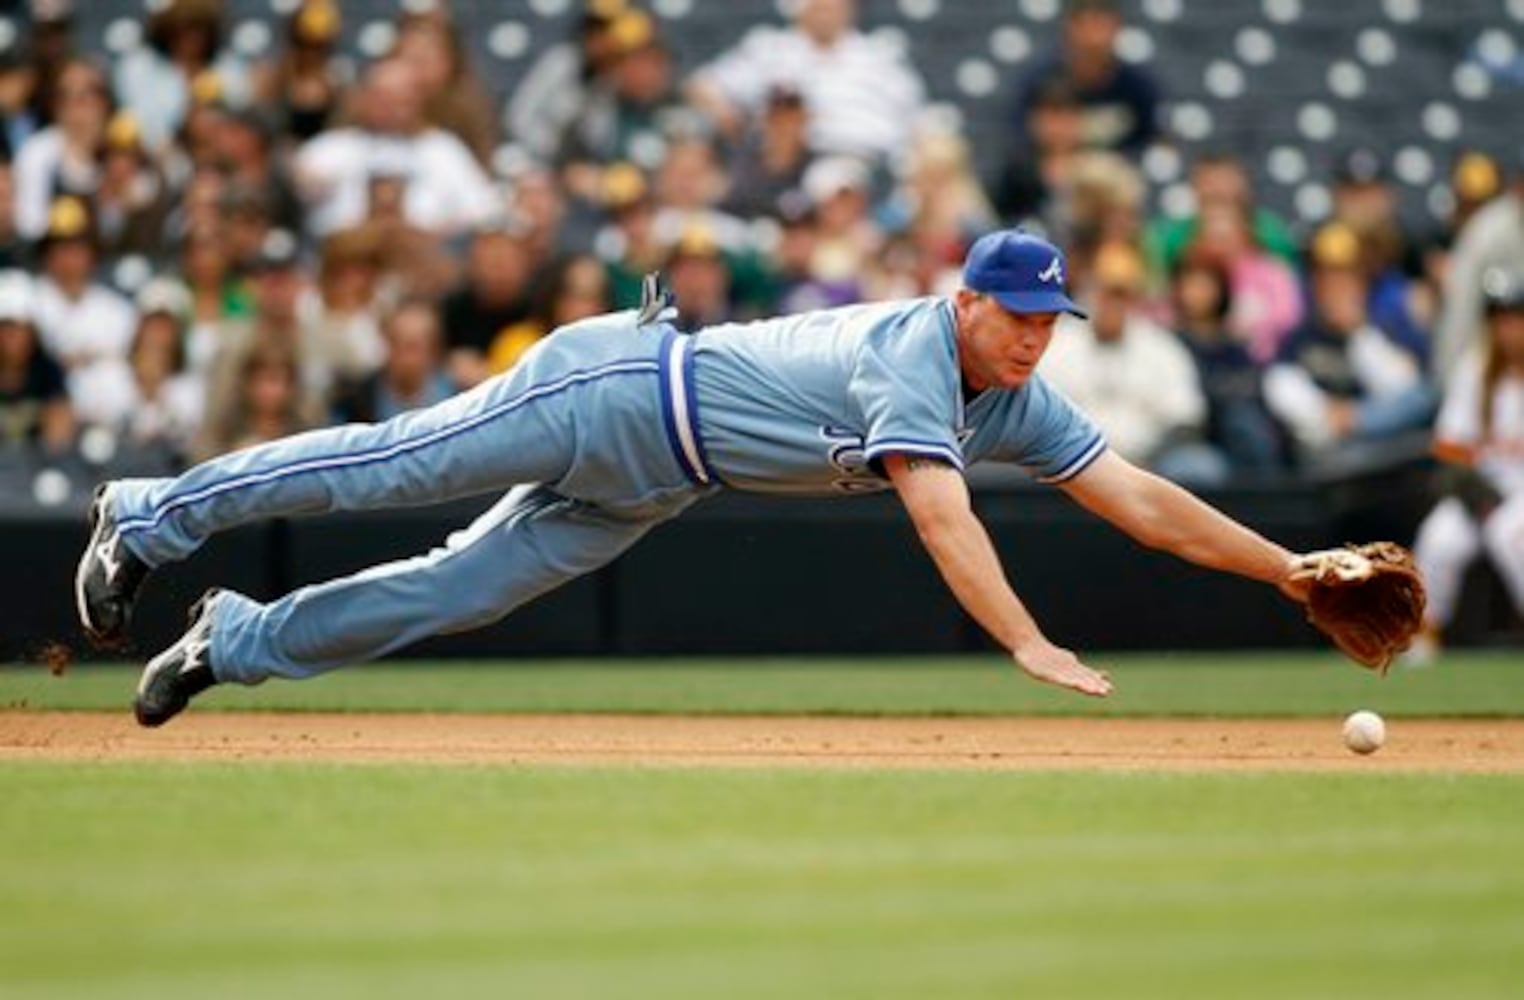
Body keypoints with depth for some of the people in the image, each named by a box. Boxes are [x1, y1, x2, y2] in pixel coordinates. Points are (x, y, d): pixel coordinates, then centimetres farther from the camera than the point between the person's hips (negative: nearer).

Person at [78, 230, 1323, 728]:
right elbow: (943, 517, -40)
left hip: (653, 481, 7)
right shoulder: (911, 351, -29)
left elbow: (1140, 499, -4)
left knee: (464, 590, 10)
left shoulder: (1020, 401, -5)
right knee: (384, 467, 2)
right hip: (620, 389, -7)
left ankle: (240, 641, 22)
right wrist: (1028, 647, -48)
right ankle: (150, 519, 16)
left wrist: (1291, 569, -10)